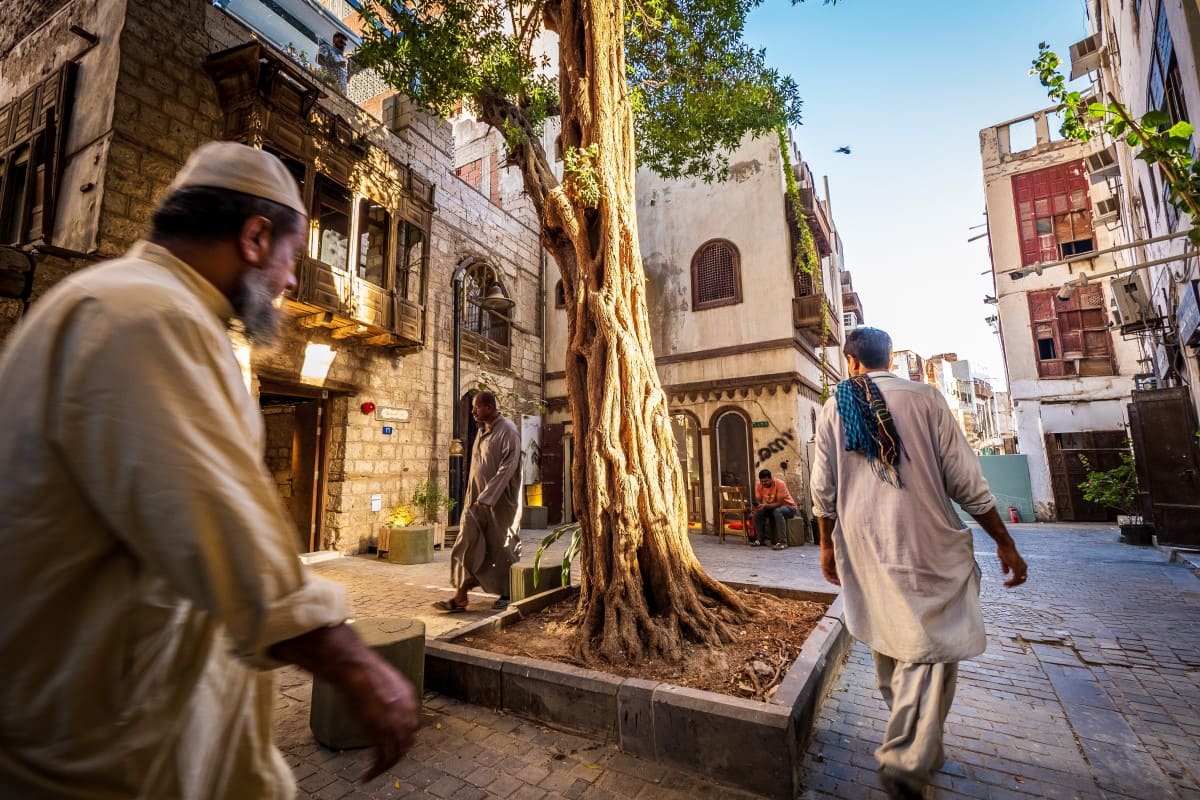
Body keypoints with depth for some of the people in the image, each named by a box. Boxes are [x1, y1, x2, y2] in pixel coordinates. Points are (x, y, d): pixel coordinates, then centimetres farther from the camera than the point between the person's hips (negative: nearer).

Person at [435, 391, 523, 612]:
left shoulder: (507, 430, -15)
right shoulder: (482, 430, 10)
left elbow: (507, 467, -22)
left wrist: (487, 496, -24)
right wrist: (474, 497, 16)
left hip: (500, 501, -7)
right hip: (477, 500, 7)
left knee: (502, 548, 6)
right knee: (466, 546, 4)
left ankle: (506, 595, 24)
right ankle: (460, 597, 11)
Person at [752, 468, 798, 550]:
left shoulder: (780, 484, -27)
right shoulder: (758, 485, -11)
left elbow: (779, 503, -30)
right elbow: (758, 501, -9)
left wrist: (765, 506, -42)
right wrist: (758, 506, -32)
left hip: (788, 507, -6)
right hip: (772, 507, 6)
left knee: (777, 511, -37)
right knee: (758, 512, -17)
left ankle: (782, 542, -34)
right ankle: (761, 539, -7)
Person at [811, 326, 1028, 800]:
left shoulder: (834, 409, 1)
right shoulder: (924, 398, -7)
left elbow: (823, 488, 3)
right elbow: (966, 482, -6)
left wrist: (827, 545, 14)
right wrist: (1005, 543, 6)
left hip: (863, 547, 4)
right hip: (924, 543, -3)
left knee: (888, 640, 18)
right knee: (932, 645, 7)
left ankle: (915, 745, 37)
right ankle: (910, 758, 1)